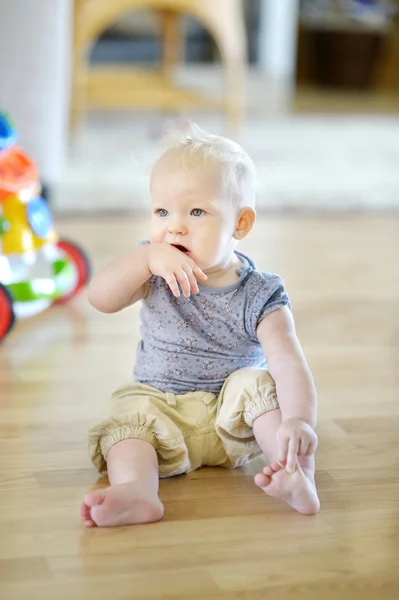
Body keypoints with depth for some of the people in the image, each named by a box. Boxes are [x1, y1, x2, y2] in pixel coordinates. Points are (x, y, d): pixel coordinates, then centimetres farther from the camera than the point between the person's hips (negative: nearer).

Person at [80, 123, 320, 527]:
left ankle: (299, 477, -40)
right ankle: (136, 491, -53)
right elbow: (100, 297, -16)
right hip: (159, 406, 1)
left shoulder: (259, 296, -13)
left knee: (261, 385, -27)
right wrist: (148, 257, -31)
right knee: (129, 416, -27)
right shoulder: (154, 271, -2)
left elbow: (288, 361, -26)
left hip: (233, 419, -1)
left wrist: (299, 421, -44)